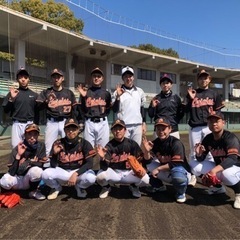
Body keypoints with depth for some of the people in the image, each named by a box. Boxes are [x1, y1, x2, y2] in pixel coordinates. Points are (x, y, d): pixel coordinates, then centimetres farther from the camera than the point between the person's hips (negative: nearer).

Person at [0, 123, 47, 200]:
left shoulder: (41, 146, -9)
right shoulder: (17, 149, -15)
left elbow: (40, 165, -13)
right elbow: (11, 172, -21)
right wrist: (18, 155, -30)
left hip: (29, 179, 0)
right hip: (17, 178, 0)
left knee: (37, 170, -33)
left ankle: (34, 191, -3)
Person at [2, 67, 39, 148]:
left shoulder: (34, 94, 10)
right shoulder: (12, 93, 6)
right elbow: (6, 110, 0)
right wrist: (11, 98, -14)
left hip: (30, 124, 1)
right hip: (17, 124, -1)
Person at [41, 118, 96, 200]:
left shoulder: (84, 143, -11)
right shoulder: (58, 143, -7)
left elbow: (89, 163, -16)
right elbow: (53, 166, -8)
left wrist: (76, 174, -29)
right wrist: (55, 153, -28)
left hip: (79, 171, -1)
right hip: (62, 172, 1)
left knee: (91, 177, -32)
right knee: (46, 174, -26)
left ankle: (80, 187, 6)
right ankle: (56, 188, 9)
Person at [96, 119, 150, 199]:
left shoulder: (132, 143, -9)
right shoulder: (109, 146, -13)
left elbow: (140, 158, -6)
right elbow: (104, 167, -21)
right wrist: (102, 158, -42)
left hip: (129, 172, 1)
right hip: (114, 173, 0)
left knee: (145, 179, -26)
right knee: (100, 176, -30)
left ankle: (134, 186, 12)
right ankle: (106, 188, 9)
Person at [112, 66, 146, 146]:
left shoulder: (139, 91, 11)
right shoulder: (118, 92, 0)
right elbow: (114, 110, -6)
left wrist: (144, 123, 12)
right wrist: (118, 96, -18)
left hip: (138, 125, 3)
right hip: (124, 125, -3)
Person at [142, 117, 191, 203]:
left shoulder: (176, 143, -22)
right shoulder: (155, 143, -4)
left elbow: (176, 164, -26)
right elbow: (148, 160, -5)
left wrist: (158, 168, -22)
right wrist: (146, 150, -25)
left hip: (181, 170, -6)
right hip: (165, 172, 6)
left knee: (178, 177, -40)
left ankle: (180, 193, -4)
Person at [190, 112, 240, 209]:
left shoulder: (230, 137, -23)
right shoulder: (208, 138, -5)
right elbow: (201, 160, -2)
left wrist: (214, 170, -52)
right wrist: (199, 154, -27)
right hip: (218, 166, 7)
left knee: (227, 173, -41)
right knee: (193, 164, -4)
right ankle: (218, 187, 13)